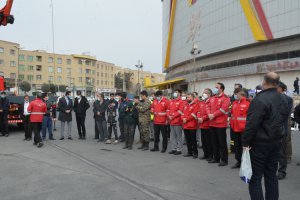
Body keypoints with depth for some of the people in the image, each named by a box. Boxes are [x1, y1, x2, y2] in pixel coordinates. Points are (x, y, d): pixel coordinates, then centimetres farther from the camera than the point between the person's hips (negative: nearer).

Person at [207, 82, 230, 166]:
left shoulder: (225, 98, -8)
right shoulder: (212, 98, 15)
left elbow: (223, 109, -19)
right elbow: (209, 107, 11)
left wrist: (213, 115, -17)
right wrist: (209, 114, -9)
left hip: (221, 124, -7)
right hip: (212, 123, 8)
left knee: (222, 143, -1)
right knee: (215, 142, 14)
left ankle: (224, 160, 8)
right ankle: (216, 158, 25)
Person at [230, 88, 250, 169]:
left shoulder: (247, 103, -10)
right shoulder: (234, 103, 9)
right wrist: (231, 123, 10)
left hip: (243, 128, -6)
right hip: (235, 128, 6)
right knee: (237, 145, 13)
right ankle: (238, 162, 24)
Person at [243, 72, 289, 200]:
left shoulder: (259, 100, -20)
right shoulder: (283, 99, 6)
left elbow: (252, 124, -22)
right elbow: (284, 119, 16)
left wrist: (245, 141, -15)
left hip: (260, 143, -8)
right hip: (277, 142, 8)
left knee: (255, 177, 2)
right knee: (271, 175, 17)